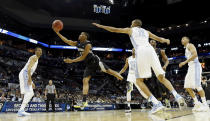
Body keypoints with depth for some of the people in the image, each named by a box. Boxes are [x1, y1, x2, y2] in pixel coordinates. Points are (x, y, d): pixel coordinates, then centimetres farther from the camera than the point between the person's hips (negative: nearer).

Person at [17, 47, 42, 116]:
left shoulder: (36, 59, 26)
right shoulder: (34, 57, -4)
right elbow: (29, 67, -18)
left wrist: (31, 82, 26)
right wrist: (30, 78, -28)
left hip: (26, 75, 10)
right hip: (24, 74, -10)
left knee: (31, 93, 11)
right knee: (29, 92, -18)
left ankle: (21, 110, 11)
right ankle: (21, 110, -21)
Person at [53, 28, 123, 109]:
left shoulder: (88, 44, -16)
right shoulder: (77, 43, 6)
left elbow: (83, 57, -20)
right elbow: (66, 41, 6)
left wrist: (72, 61, -22)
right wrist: (57, 32, 1)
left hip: (95, 61, -6)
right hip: (89, 65, 6)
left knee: (108, 70, -10)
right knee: (85, 81, -4)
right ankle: (84, 102, -5)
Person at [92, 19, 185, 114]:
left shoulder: (130, 30, 26)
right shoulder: (146, 32, 34)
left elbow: (114, 30, 29)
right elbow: (159, 39, 41)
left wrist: (101, 26, 39)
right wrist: (165, 40, 64)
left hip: (141, 52, -4)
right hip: (151, 50, 4)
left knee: (139, 80, 2)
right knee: (161, 78, 11)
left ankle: (156, 103, -11)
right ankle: (177, 96, -8)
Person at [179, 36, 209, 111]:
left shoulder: (190, 45, -1)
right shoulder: (186, 49, 27)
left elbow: (195, 54, -18)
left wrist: (185, 62, -20)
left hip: (195, 66, -9)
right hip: (190, 68, 9)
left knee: (197, 85, -15)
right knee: (187, 87, 2)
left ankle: (205, 105, -9)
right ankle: (197, 104, 6)